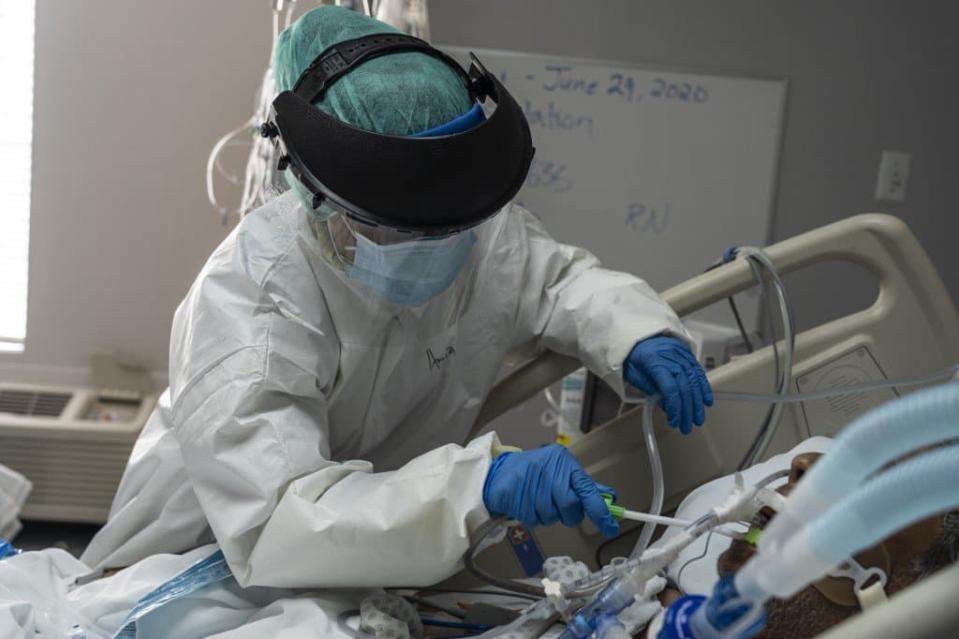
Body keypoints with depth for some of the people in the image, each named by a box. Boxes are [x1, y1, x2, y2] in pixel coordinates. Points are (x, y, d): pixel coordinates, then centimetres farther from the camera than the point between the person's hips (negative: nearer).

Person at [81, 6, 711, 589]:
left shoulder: (483, 232, -15)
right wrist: (480, 482, -54)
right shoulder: (250, 295, -34)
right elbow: (273, 524, -43)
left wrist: (636, 334, -17)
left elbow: (560, 276, 5)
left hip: (373, 550, 4)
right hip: (207, 559, -3)